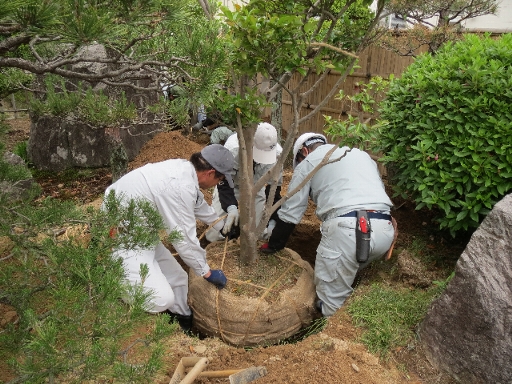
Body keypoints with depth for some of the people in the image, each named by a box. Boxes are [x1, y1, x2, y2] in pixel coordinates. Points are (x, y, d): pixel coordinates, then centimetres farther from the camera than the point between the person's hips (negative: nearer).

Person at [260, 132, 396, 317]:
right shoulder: (361, 154, 31)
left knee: (331, 305, 4)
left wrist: (273, 245, 29)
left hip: (346, 228, -6)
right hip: (385, 229, 6)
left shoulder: (308, 162, 15)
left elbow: (290, 212, 14)